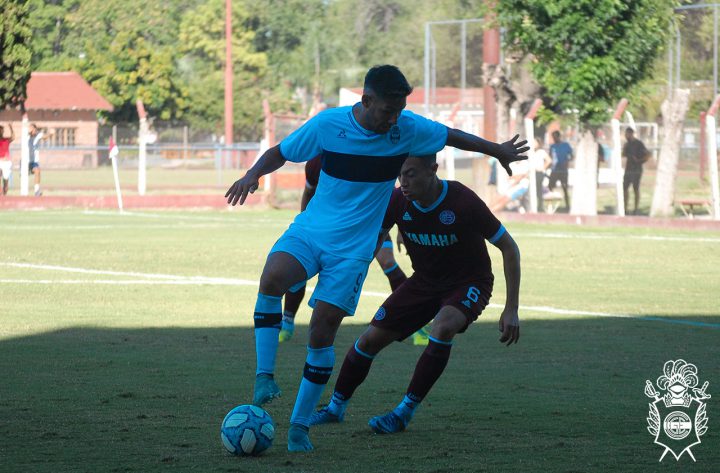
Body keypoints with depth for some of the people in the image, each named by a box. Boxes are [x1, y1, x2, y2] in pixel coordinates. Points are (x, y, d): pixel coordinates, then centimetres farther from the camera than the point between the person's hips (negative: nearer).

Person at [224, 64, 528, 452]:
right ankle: (264, 375, -21)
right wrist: (252, 175, -16)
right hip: (309, 231, 0)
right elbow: (280, 153, 3)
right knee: (272, 278, -31)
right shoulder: (327, 124, -9)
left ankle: (300, 424, 8)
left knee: (322, 330, -7)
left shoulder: (408, 129, -6)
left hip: (353, 247, 0)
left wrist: (498, 150, 24)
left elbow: (453, 137, 12)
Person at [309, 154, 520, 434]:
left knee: (443, 327, -34)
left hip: (469, 282, -4)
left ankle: (405, 412, -21)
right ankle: (336, 408, 20)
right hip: (424, 281, 4)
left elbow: (509, 248, -18)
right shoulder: (398, 201, -16)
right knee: (371, 339, -3)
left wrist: (511, 309, -21)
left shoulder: (463, 202, -27)